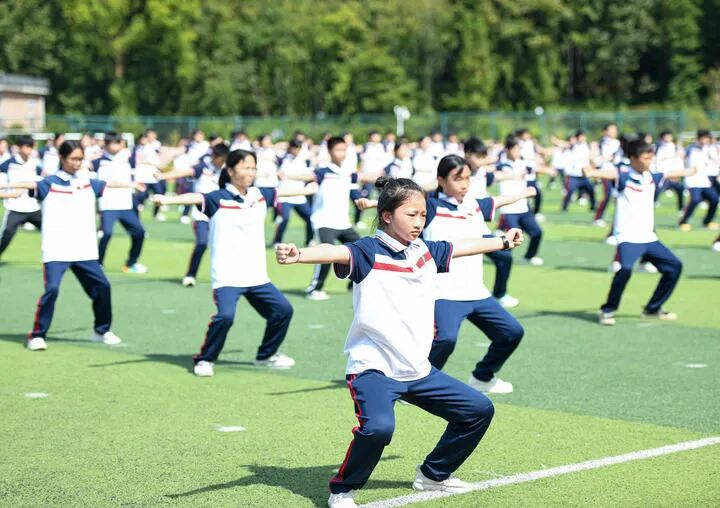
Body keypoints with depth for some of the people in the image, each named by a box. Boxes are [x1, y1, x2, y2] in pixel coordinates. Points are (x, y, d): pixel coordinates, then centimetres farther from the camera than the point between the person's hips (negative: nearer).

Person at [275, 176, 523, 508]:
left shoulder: (425, 251, 8)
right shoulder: (369, 252, -13)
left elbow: (462, 247, 26)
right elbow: (337, 252, -34)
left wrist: (503, 242, 42)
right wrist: (299, 254, -54)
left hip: (418, 370, 8)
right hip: (373, 368, -8)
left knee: (479, 410, 14)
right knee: (378, 427, -34)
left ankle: (433, 475, 33)